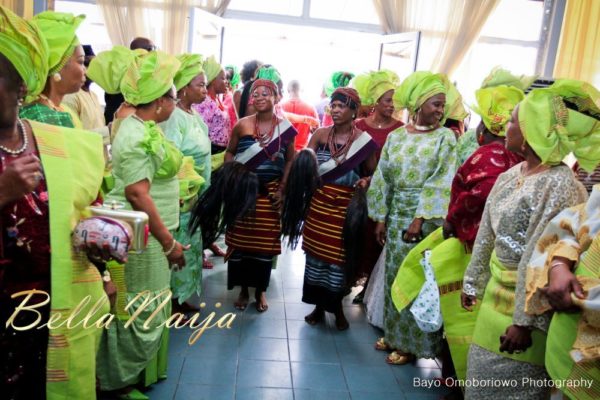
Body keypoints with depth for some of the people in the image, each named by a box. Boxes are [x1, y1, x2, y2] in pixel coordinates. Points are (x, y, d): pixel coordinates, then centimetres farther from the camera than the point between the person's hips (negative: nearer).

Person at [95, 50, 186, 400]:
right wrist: (169, 242, -21)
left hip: (150, 234, 10)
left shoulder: (146, 128, 11)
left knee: (150, 307, 20)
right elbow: (137, 194, -25)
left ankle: (142, 369, 37)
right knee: (140, 312, 2)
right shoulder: (137, 136, -20)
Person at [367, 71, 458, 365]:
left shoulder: (445, 137, -4)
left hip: (426, 218, -4)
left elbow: (440, 183, -12)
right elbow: (384, 178, 7)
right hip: (396, 216, 4)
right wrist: (381, 217, 4)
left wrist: (420, 219, -18)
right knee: (394, 275, 12)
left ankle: (411, 343, 18)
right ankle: (393, 333, 29)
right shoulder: (396, 137, 6)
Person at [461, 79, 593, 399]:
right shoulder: (510, 176, 4)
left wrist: (525, 321, -21)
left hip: (523, 306, -8)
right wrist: (472, 283, 17)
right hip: (496, 294, 8)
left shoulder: (559, 185, -21)